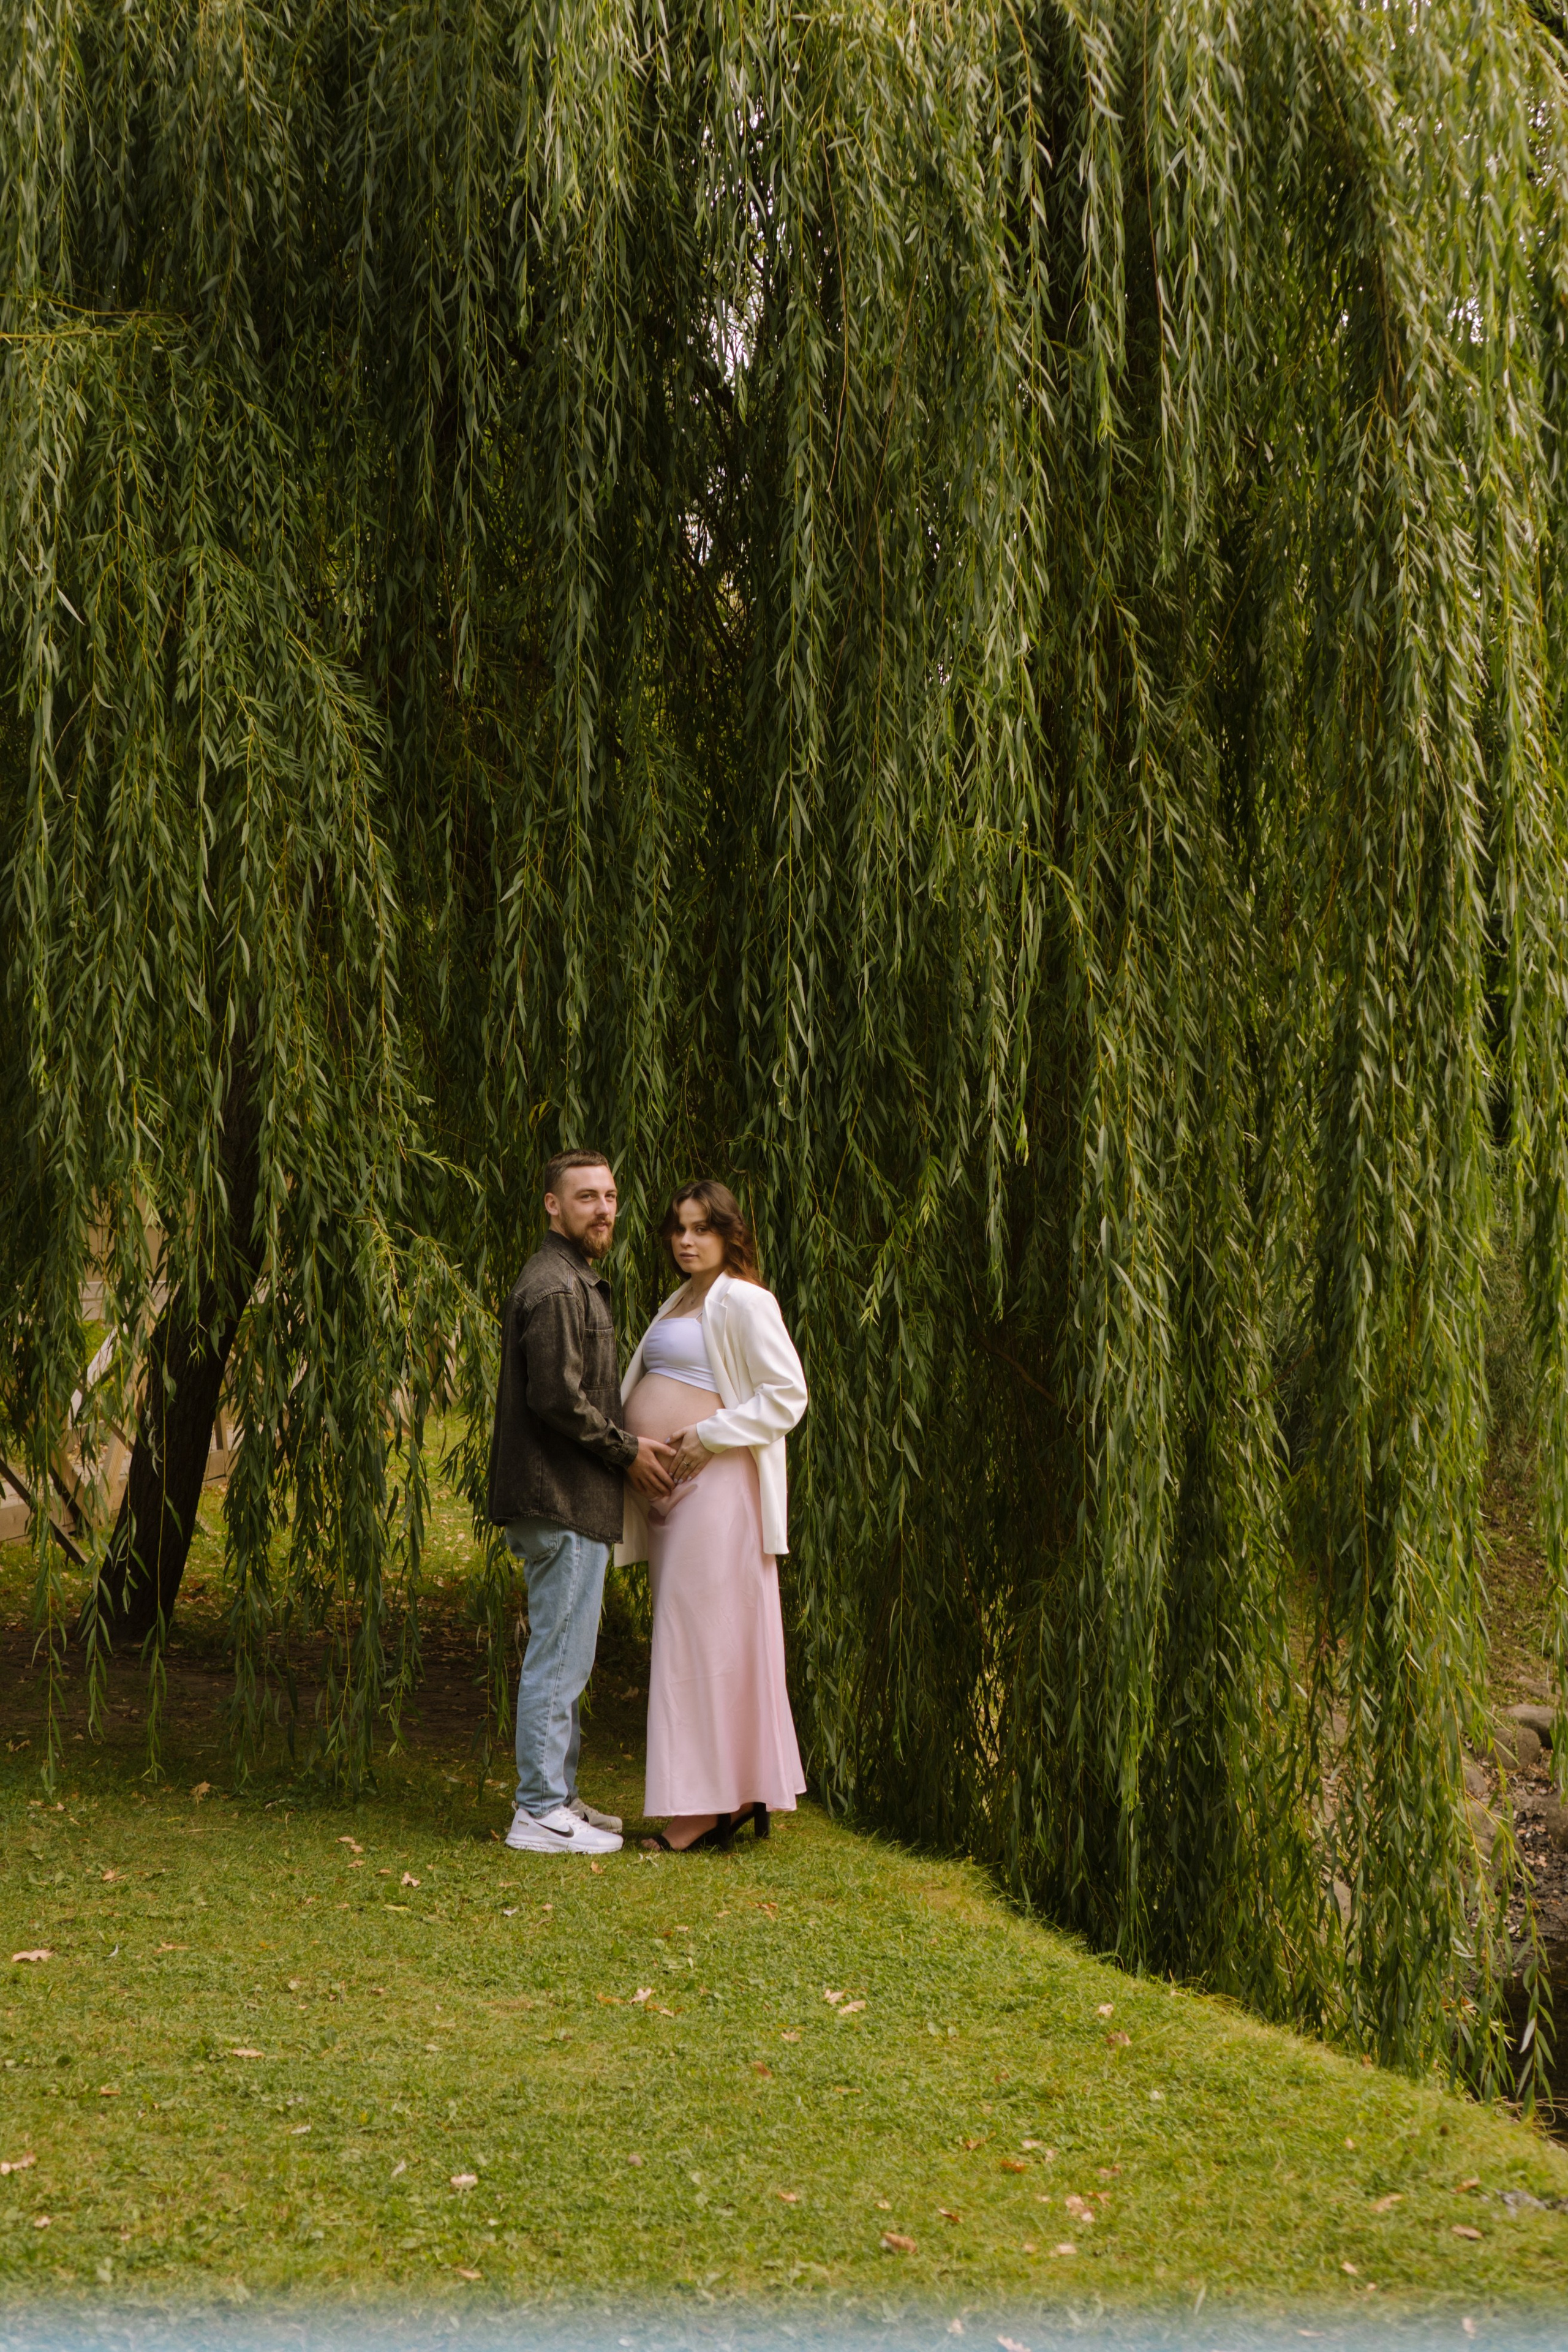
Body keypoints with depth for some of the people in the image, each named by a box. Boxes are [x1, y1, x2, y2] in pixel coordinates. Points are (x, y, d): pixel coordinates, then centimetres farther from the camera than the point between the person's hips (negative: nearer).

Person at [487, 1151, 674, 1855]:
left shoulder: (577, 1281, 19)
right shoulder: (555, 1286, -15)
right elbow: (558, 1397, -22)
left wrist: (628, 1448, 12)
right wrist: (628, 1449, -12)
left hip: (570, 1501, 11)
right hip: (562, 1504, -11)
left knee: (563, 1657, 16)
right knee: (559, 1657, -6)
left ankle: (557, 1798, 25)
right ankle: (540, 1814, -1)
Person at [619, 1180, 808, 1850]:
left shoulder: (743, 1302, -7)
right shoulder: (677, 1305, 20)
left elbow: (788, 1394, -13)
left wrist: (710, 1436, -17)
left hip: (715, 1484, -9)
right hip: (666, 1491, 9)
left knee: (700, 1632, -9)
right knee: (686, 1637, 8)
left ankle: (709, 1802, -5)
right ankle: (739, 1794, 11)